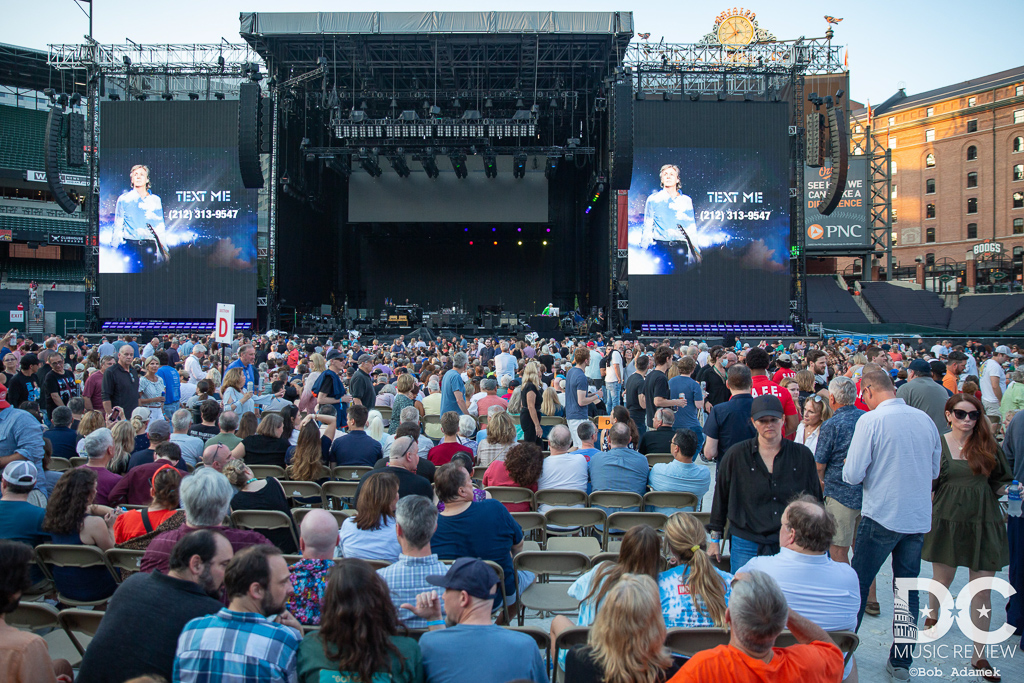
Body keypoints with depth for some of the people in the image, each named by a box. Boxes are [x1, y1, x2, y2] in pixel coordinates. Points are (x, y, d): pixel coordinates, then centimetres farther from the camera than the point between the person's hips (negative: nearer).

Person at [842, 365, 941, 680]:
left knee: (858, 584, 9)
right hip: (919, 518, 5)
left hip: (882, 516, -5)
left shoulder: (871, 421, -14)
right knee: (908, 588, 13)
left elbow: (853, 475, -14)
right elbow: (934, 470, 14)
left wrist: (849, 466, 7)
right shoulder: (925, 419, 2)